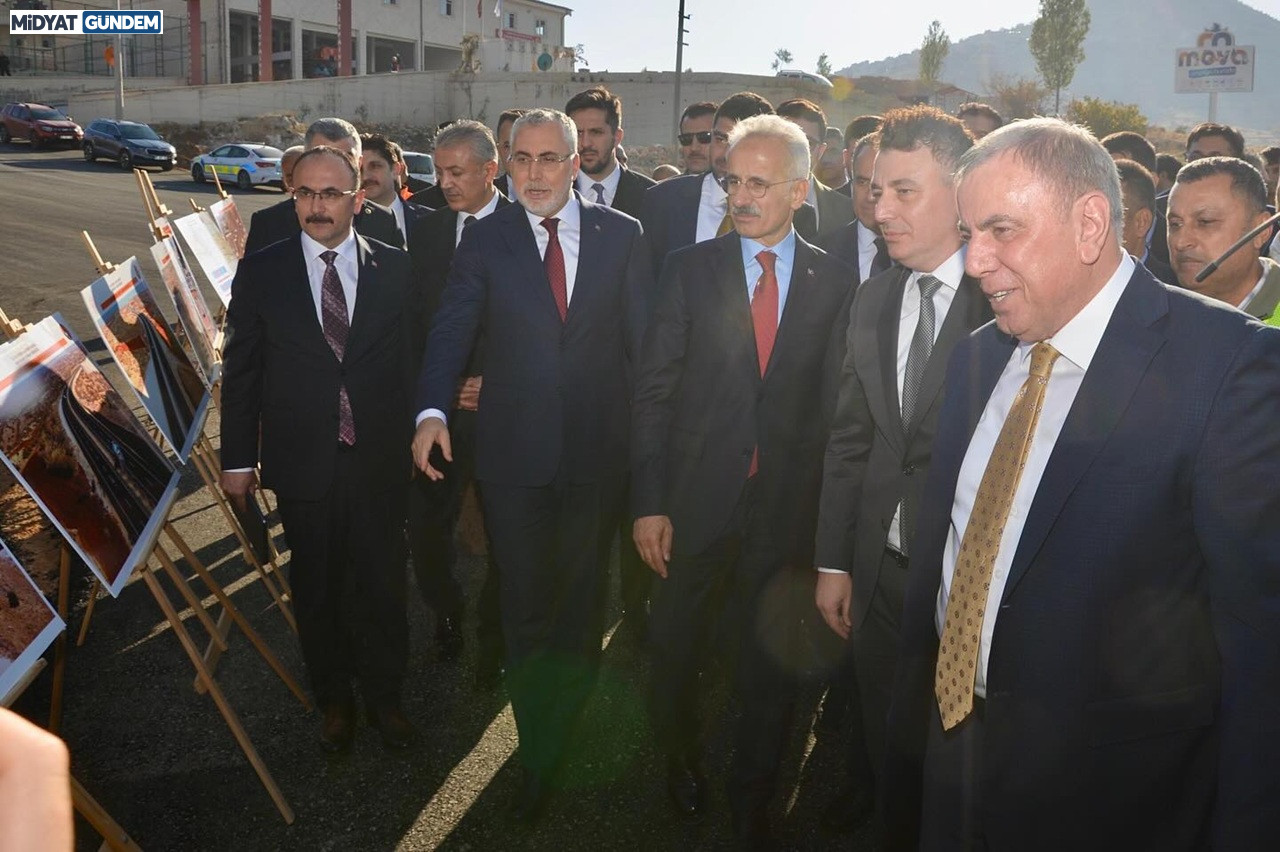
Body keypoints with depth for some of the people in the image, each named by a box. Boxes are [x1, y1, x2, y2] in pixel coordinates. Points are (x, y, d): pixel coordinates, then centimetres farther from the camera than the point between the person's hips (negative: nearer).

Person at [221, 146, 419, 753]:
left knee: (383, 583, 11)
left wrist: (414, 439, 0)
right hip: (303, 463, 0)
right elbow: (240, 372, 2)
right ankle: (333, 698, 36)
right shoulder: (260, 272, -1)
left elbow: (412, 358, 3)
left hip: (380, 459, 0)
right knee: (317, 589, 14)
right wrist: (238, 458, 2)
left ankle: (384, 695, 33)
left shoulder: (395, 269, 0)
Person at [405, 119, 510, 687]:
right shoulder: (424, 232, 9)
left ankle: (492, 639, 28)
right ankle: (447, 614, 30)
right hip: (438, 404, 3)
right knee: (424, 529, 0)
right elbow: (412, 321, 10)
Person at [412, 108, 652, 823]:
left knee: (582, 604, 15)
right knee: (526, 609, 8)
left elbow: (646, 338, 2)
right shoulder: (485, 240, 2)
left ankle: (560, 743, 40)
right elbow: (452, 330, -6)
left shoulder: (623, 236, 2)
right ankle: (538, 759, 29)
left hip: (599, 452, 1)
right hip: (514, 455, 0)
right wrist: (433, 410, -24)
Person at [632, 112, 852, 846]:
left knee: (773, 663, 12)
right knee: (676, 652, 16)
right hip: (696, 502, 0)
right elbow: (655, 391, -4)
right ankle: (683, 758, 46)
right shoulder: (692, 268, -1)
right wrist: (649, 502, -8)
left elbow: (834, 400, 1)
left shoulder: (834, 282, 0)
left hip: (788, 509, 0)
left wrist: (830, 505, -4)